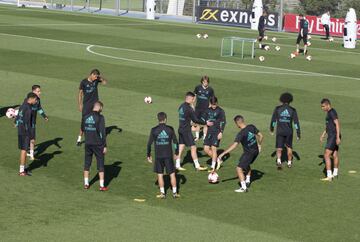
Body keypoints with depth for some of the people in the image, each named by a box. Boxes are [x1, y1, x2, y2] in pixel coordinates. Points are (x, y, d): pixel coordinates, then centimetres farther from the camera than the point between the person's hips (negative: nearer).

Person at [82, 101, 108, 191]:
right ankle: (102, 186, 6)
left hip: (88, 144, 5)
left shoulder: (85, 117, 2)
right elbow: (102, 132, -16)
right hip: (98, 144, -5)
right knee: (100, 164, 4)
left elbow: (82, 129, 14)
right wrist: (105, 146, -11)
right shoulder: (100, 117, -14)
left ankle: (86, 184, 20)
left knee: (87, 163, 15)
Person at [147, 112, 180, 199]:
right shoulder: (170, 129, -5)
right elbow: (175, 142, 0)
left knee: (160, 175, 9)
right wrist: (177, 153, 15)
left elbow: (149, 143, -3)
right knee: (172, 174, 8)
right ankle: (174, 192, 10)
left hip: (158, 156, 0)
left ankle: (162, 193, 10)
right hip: (169, 155, 0)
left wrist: (149, 155, 9)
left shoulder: (154, 130, -5)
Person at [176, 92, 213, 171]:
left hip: (181, 129, 8)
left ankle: (177, 165, 13)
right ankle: (197, 166, 1)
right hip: (186, 131, -8)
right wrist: (206, 123, -6)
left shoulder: (181, 106, 8)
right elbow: (196, 120, -16)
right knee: (193, 147, -2)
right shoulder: (189, 108, -18)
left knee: (181, 147, 12)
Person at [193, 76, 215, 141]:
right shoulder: (198, 87, -2)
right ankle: (197, 136, 25)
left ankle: (204, 137, 14)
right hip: (198, 108, 2)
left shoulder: (210, 89, -6)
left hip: (206, 109, -2)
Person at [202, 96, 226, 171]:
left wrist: (221, 132, -14)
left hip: (217, 132, -6)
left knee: (213, 148, -7)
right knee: (206, 149, 2)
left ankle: (213, 167, 2)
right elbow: (203, 120, 17)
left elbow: (223, 122, -7)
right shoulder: (208, 110, 10)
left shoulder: (220, 111, -5)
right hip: (209, 131, 6)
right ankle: (218, 160, 20)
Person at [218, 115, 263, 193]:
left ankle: (243, 187, -11)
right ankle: (247, 181, 42)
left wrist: (222, 154, -30)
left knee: (239, 169, -5)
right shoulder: (252, 127, -5)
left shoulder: (241, 133, -24)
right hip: (256, 151, 8)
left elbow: (234, 145, -31)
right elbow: (261, 136, 4)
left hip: (248, 153, -8)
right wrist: (259, 145, 23)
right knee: (247, 165, 32)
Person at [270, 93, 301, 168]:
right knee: (289, 147, 19)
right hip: (289, 131, 1)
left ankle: (278, 160, -19)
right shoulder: (292, 110, -3)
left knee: (279, 148, 5)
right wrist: (298, 134, 1)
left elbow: (273, 120, 2)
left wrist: (271, 129, 18)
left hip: (280, 131, -1)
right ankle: (289, 162, 29)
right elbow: (296, 122, -4)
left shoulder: (277, 109, -4)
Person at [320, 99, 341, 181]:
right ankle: (335, 173, 36)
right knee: (335, 155, 21)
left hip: (333, 137, -10)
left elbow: (337, 124, -23)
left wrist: (338, 137, -27)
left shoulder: (332, 112, -17)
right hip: (332, 136, 10)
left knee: (326, 155, -13)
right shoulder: (329, 112, 15)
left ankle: (329, 176, -15)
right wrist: (323, 135, 25)